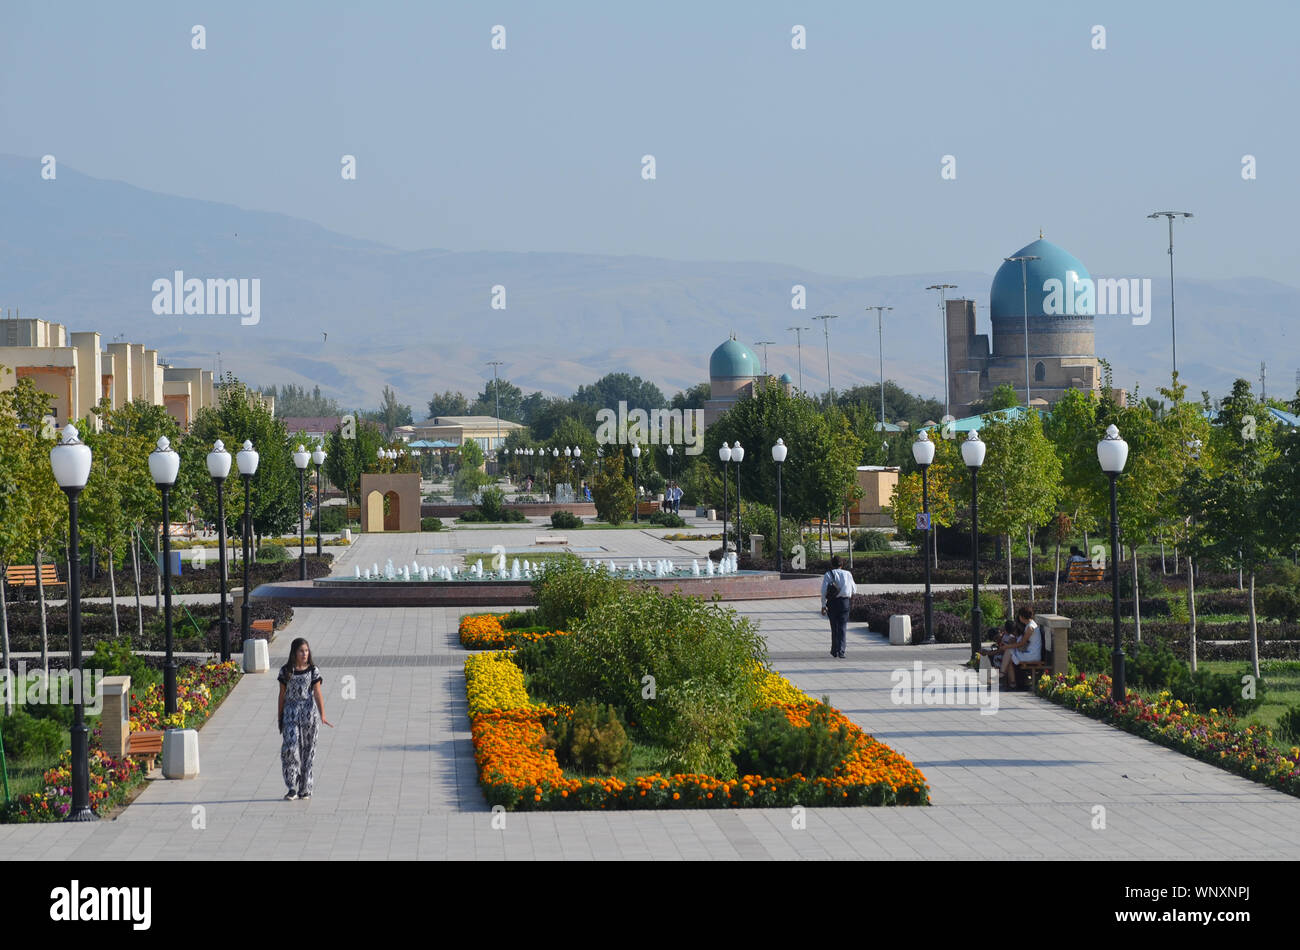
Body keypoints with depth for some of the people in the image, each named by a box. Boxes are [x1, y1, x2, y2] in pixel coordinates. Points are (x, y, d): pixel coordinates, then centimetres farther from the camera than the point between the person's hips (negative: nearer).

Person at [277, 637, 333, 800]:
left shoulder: (313, 671, 2)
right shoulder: (286, 671, 4)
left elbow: (318, 695, -2)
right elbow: (282, 695, 10)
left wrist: (322, 716, -11)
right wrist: (280, 718, 11)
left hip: (309, 713, 0)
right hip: (291, 713, 0)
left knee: (307, 750, 4)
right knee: (289, 748, -13)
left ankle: (305, 789, 13)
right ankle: (292, 788, -9)